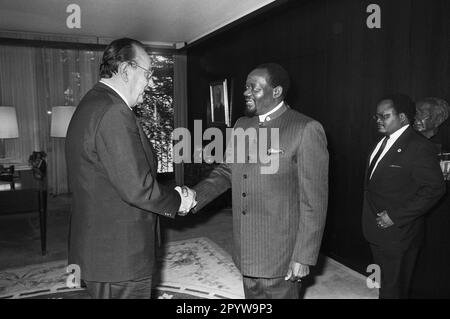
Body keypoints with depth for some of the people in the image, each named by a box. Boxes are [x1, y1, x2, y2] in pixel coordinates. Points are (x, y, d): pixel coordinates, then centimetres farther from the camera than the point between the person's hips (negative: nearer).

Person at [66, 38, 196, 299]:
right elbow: (137, 188, -26)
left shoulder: (92, 104, 11)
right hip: (119, 257, -10)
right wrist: (177, 201, -8)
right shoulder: (114, 113, -22)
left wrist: (170, 195, 8)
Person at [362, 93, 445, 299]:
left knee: (393, 290, 8)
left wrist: (395, 216, -20)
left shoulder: (419, 148, -17)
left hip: (397, 234, -8)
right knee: (383, 284, 22)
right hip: (376, 232, 8)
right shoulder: (383, 143, 9)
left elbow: (435, 188, -20)